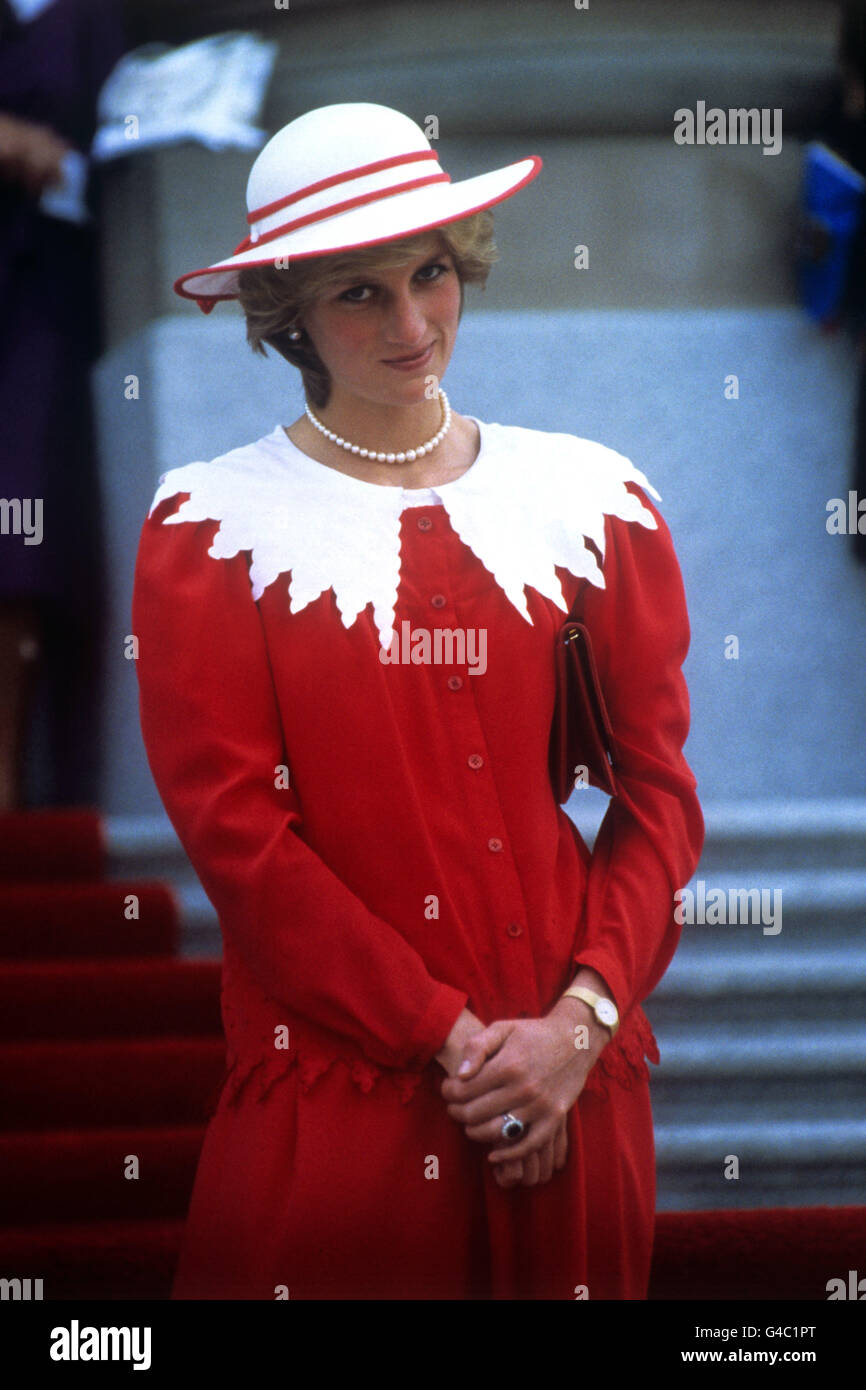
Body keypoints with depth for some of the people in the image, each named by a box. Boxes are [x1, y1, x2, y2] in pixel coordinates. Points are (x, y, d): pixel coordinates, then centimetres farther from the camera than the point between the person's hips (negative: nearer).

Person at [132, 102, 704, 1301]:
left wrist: (582, 1020, -10)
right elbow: (236, 830, -7)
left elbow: (660, 791, 4)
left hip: (572, 1086, 3)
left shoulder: (592, 501, 7)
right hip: (332, 1099, -2)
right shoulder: (215, 527, -1)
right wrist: (453, 1043, -12)